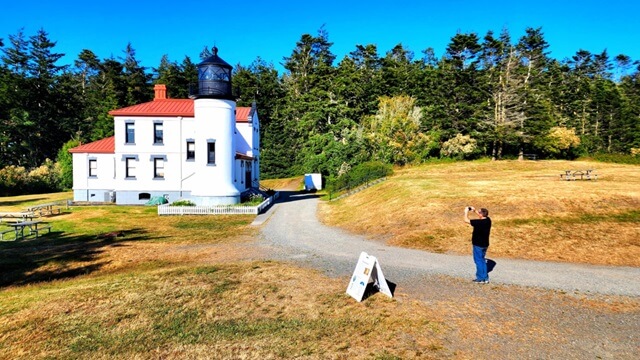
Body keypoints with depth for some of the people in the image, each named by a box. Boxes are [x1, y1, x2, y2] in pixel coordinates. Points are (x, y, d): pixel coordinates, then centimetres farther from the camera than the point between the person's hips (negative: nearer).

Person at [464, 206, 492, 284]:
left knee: (479, 261, 4)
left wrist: (466, 211, -7)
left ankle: (480, 278, 11)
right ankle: (485, 278, 24)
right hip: (485, 244, 8)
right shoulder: (488, 220, -2)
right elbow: (482, 217, 22)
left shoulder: (479, 222, -26)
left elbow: (466, 220, -21)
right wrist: (475, 210, 17)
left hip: (478, 245, -8)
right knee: (482, 260, 18)